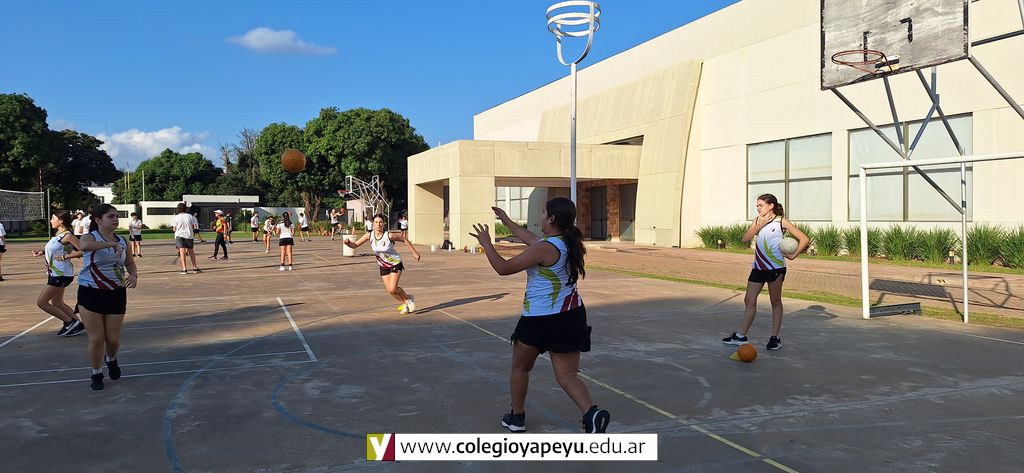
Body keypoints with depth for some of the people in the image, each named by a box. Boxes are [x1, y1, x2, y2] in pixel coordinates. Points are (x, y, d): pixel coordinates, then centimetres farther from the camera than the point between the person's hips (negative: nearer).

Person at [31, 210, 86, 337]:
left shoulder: (67, 235, -17)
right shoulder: (58, 235, 11)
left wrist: (64, 257, -21)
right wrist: (42, 252, 8)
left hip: (61, 274, -10)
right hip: (56, 274, 10)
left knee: (41, 302, -5)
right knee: (57, 303, 16)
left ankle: (70, 322, -1)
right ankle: (77, 324, 19)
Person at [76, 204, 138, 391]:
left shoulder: (122, 241, 5)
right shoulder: (90, 237, -10)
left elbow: (130, 263, 17)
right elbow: (85, 246, -35)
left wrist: (134, 275, -4)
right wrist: (111, 244, -43)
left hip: (116, 294, 4)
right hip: (91, 293, -3)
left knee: (113, 339, 7)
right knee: (96, 339, -1)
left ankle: (111, 359, 41)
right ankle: (97, 374, 21)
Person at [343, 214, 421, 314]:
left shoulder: (389, 235, -25)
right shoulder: (369, 235, -15)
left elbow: (404, 240, -9)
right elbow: (355, 245, -10)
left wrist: (414, 252, -2)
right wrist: (348, 243, -33)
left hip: (395, 263, -5)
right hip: (383, 266, 5)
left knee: (393, 289, -15)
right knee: (389, 290, 5)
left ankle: (409, 299, 14)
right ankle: (404, 303, 31)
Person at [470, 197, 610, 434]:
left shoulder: (544, 249, -21)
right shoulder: (569, 243, 4)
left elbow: (503, 268, -15)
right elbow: (534, 241, 22)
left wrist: (486, 243, -1)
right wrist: (508, 221, 32)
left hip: (540, 321, -6)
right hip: (571, 316, 7)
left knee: (520, 367, 19)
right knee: (567, 376, 7)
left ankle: (517, 417, 31)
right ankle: (592, 412, -17)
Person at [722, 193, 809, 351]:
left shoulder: (781, 221, -4)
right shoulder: (757, 220, 10)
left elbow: (804, 239, -7)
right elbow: (745, 239, -3)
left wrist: (793, 256, -14)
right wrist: (760, 225, -11)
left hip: (776, 267, -5)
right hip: (758, 267, 5)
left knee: (775, 301, 6)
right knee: (749, 300, 4)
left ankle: (775, 338, 13)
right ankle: (740, 335, 8)